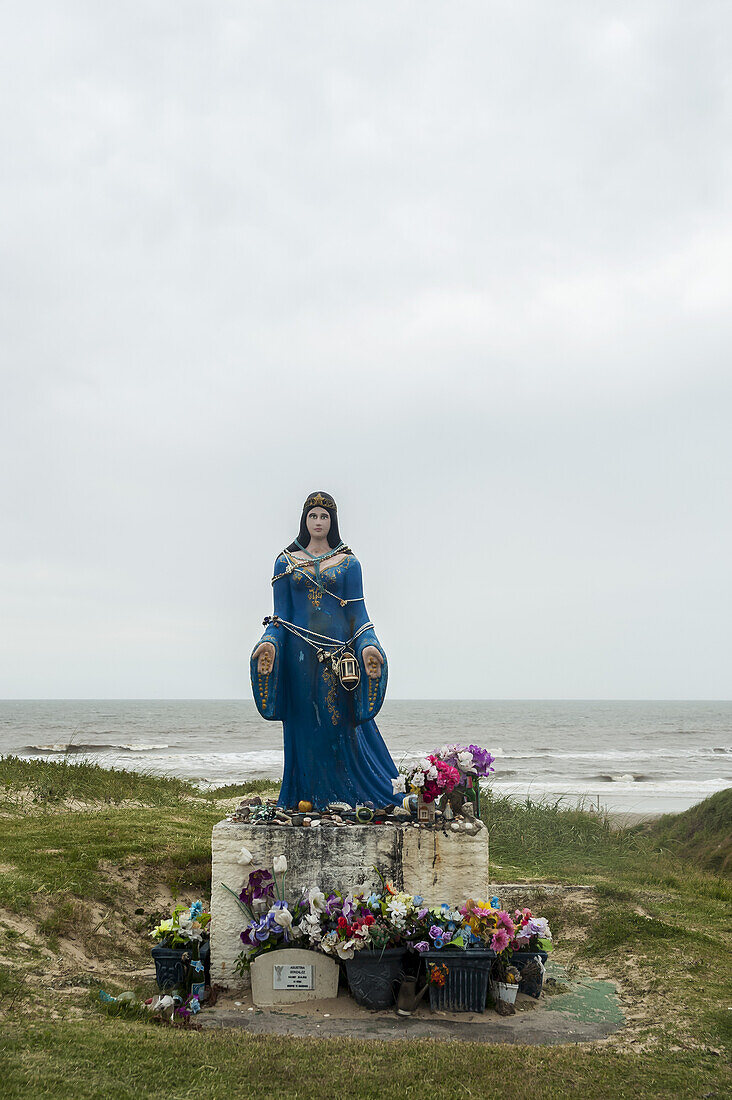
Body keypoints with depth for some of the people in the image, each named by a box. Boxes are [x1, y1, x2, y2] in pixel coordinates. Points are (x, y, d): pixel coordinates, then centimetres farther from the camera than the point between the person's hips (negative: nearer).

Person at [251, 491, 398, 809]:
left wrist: (368, 645, -13)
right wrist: (270, 642, -11)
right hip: (300, 655, 1)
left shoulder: (348, 563, 8)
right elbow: (281, 614, 7)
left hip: (338, 652, -1)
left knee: (343, 728, -4)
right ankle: (308, 803, 8)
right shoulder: (286, 562, 10)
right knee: (307, 732, 1)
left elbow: (357, 613, 4)